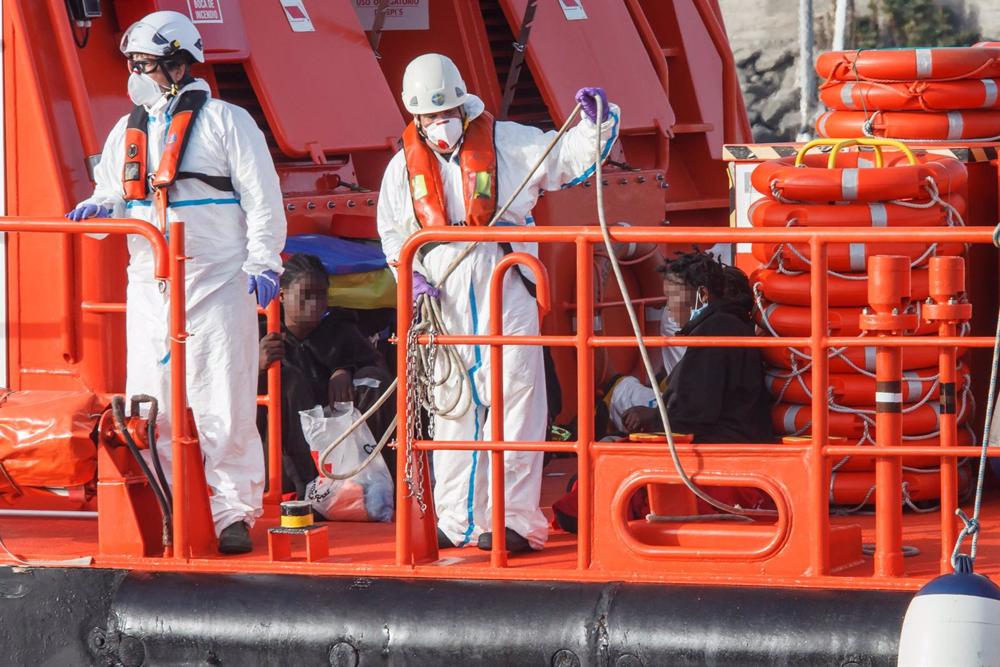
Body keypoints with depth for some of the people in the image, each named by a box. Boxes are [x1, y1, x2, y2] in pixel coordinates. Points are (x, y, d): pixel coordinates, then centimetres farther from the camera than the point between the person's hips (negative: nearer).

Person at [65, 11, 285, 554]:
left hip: (217, 285, -5)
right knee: (149, 406, 2)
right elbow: (113, 194, 25)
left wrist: (263, 263, -12)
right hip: (149, 286, 5)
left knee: (222, 406, -6)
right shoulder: (127, 132, 17)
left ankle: (233, 512, 0)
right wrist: (100, 208, 1)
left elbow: (263, 198, -3)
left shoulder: (225, 123, 0)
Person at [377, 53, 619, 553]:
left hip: (504, 289, -3)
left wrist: (595, 120, -14)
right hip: (443, 299, 3)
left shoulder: (507, 143, 2)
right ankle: (457, 520, 16)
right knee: (451, 405, 8)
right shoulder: (405, 166, 11)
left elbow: (574, 156, 4)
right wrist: (414, 277, 2)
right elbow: (393, 233, 17)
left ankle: (514, 518, -5)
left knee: (515, 398, -8)